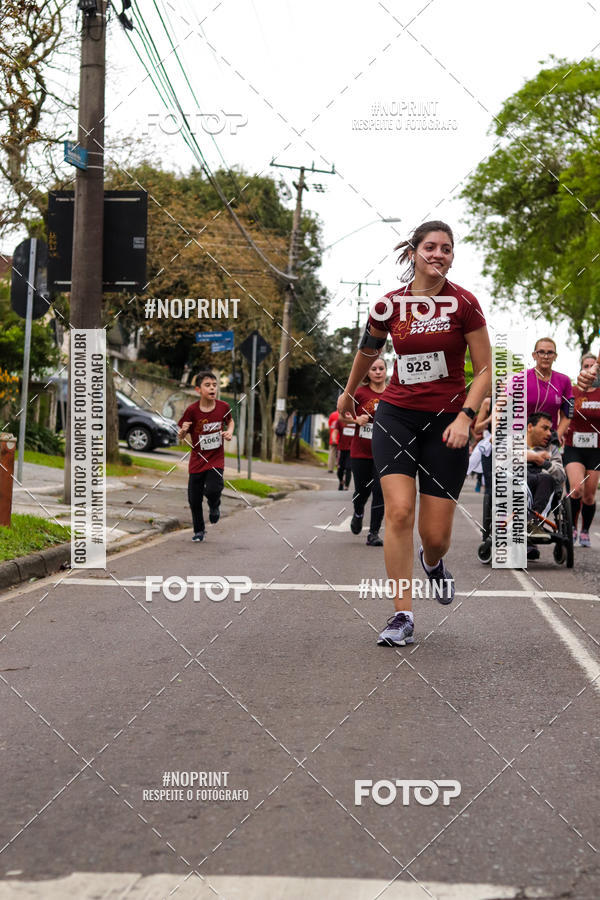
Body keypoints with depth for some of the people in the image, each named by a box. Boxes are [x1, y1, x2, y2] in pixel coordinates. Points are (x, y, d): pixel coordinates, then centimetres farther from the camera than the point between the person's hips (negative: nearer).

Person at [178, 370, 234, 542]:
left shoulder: (223, 407, -8)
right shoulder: (192, 410, -13)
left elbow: (230, 421, 16)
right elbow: (181, 437, -4)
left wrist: (229, 431, -5)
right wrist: (183, 431, -27)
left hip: (216, 458, 0)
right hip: (197, 460, 0)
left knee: (212, 490, -22)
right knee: (194, 499, 6)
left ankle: (214, 506, 16)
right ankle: (199, 531, 31)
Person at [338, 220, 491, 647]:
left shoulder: (464, 303, -5)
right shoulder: (389, 304, 0)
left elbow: (485, 370, -2)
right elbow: (368, 350, 20)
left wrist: (465, 416, -16)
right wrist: (349, 392, 33)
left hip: (447, 420, -1)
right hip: (397, 415, 1)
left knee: (436, 535, -1)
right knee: (399, 511, -16)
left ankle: (433, 562, 38)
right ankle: (403, 617, -6)